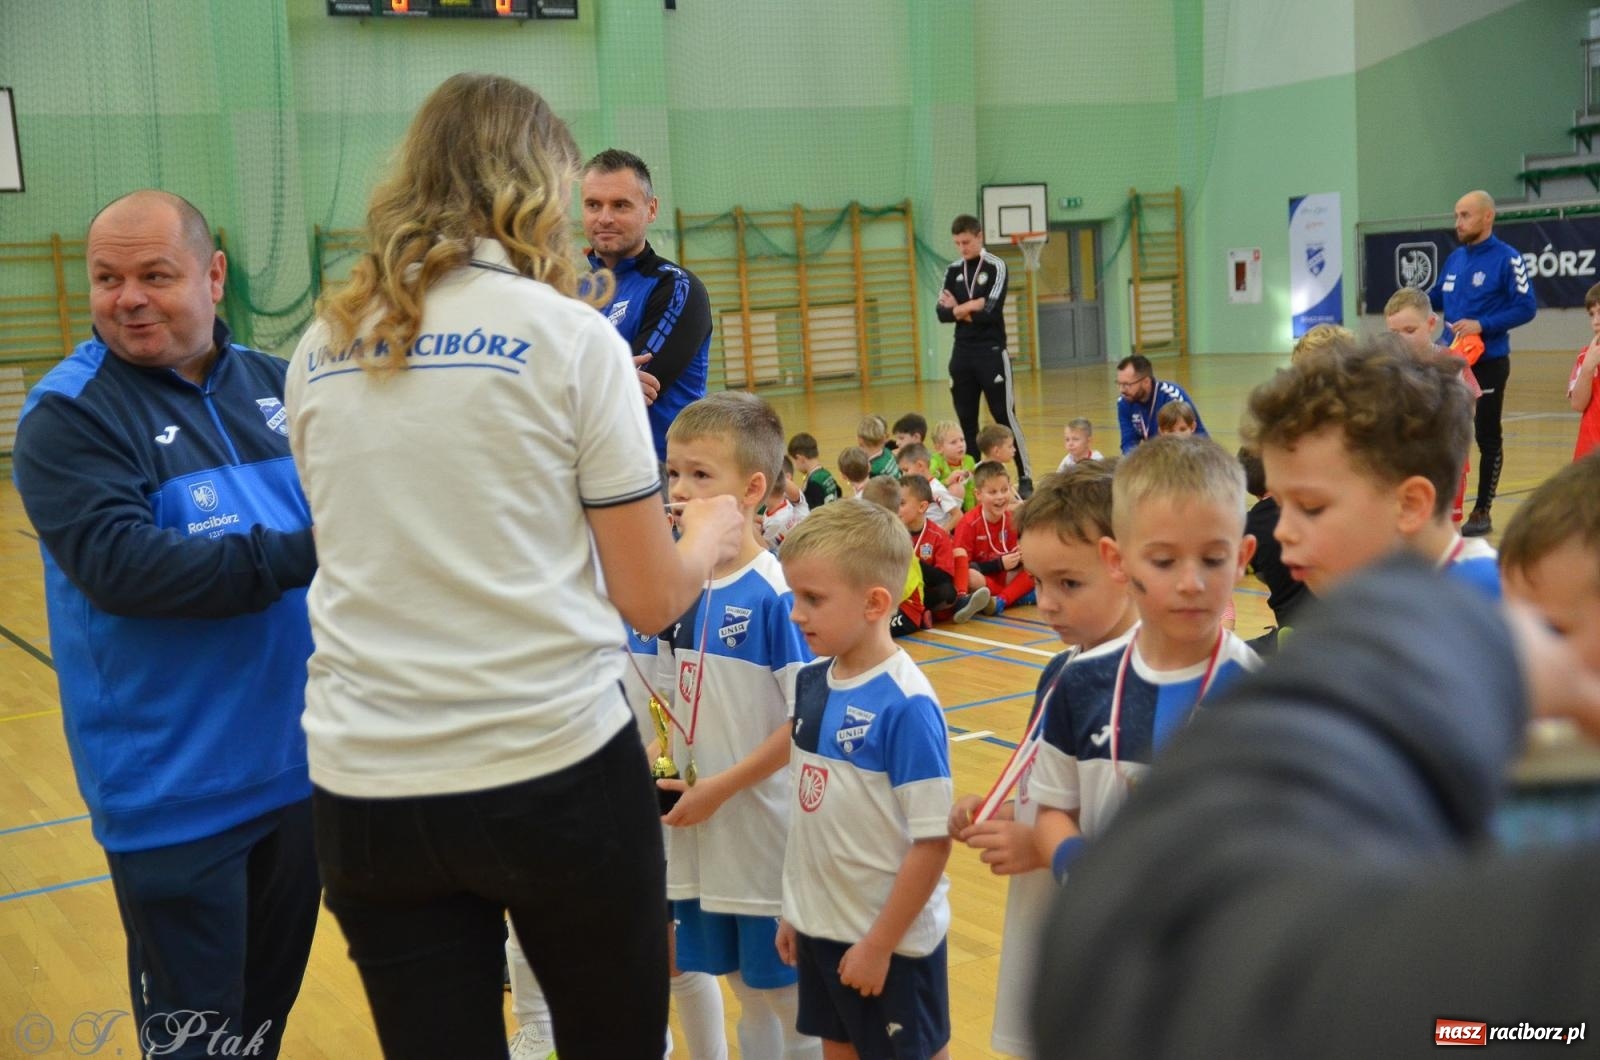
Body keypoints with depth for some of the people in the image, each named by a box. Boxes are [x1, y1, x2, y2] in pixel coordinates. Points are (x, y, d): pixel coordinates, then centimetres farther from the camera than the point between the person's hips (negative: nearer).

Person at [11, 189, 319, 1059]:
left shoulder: (277, 384, 5)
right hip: (175, 791, -4)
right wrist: (296, 557, -26)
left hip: (300, 761, 5)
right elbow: (117, 564, -22)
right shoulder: (67, 414, -10)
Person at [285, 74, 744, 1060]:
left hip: (366, 790, 4)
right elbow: (650, 598, -5)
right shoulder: (569, 334, -6)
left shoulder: (320, 352, 7)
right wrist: (713, 532, 17)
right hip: (555, 769, -3)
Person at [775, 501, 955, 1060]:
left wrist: (880, 944, -16)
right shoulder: (811, 682, -1)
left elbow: (933, 842, -20)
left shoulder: (905, 705, -22)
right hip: (820, 925, 7)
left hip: (893, 937, -7)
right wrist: (794, 908, 11)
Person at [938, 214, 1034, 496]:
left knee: (1005, 416, -5)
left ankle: (1025, 476, 1)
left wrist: (960, 310, -7)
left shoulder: (996, 267, -6)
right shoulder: (953, 271, 9)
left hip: (992, 353, -5)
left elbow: (991, 310, -17)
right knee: (966, 420, 8)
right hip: (962, 353, 5)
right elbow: (942, 313, 1)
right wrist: (972, 310, -13)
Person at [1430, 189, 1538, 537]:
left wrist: (1482, 324, -23)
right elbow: (1437, 298, 22)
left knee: (1487, 438, 3)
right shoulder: (1454, 259, 9)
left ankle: (1482, 512, 11)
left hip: (1488, 363, -6)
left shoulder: (1506, 259, -11)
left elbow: (1526, 307, -15)